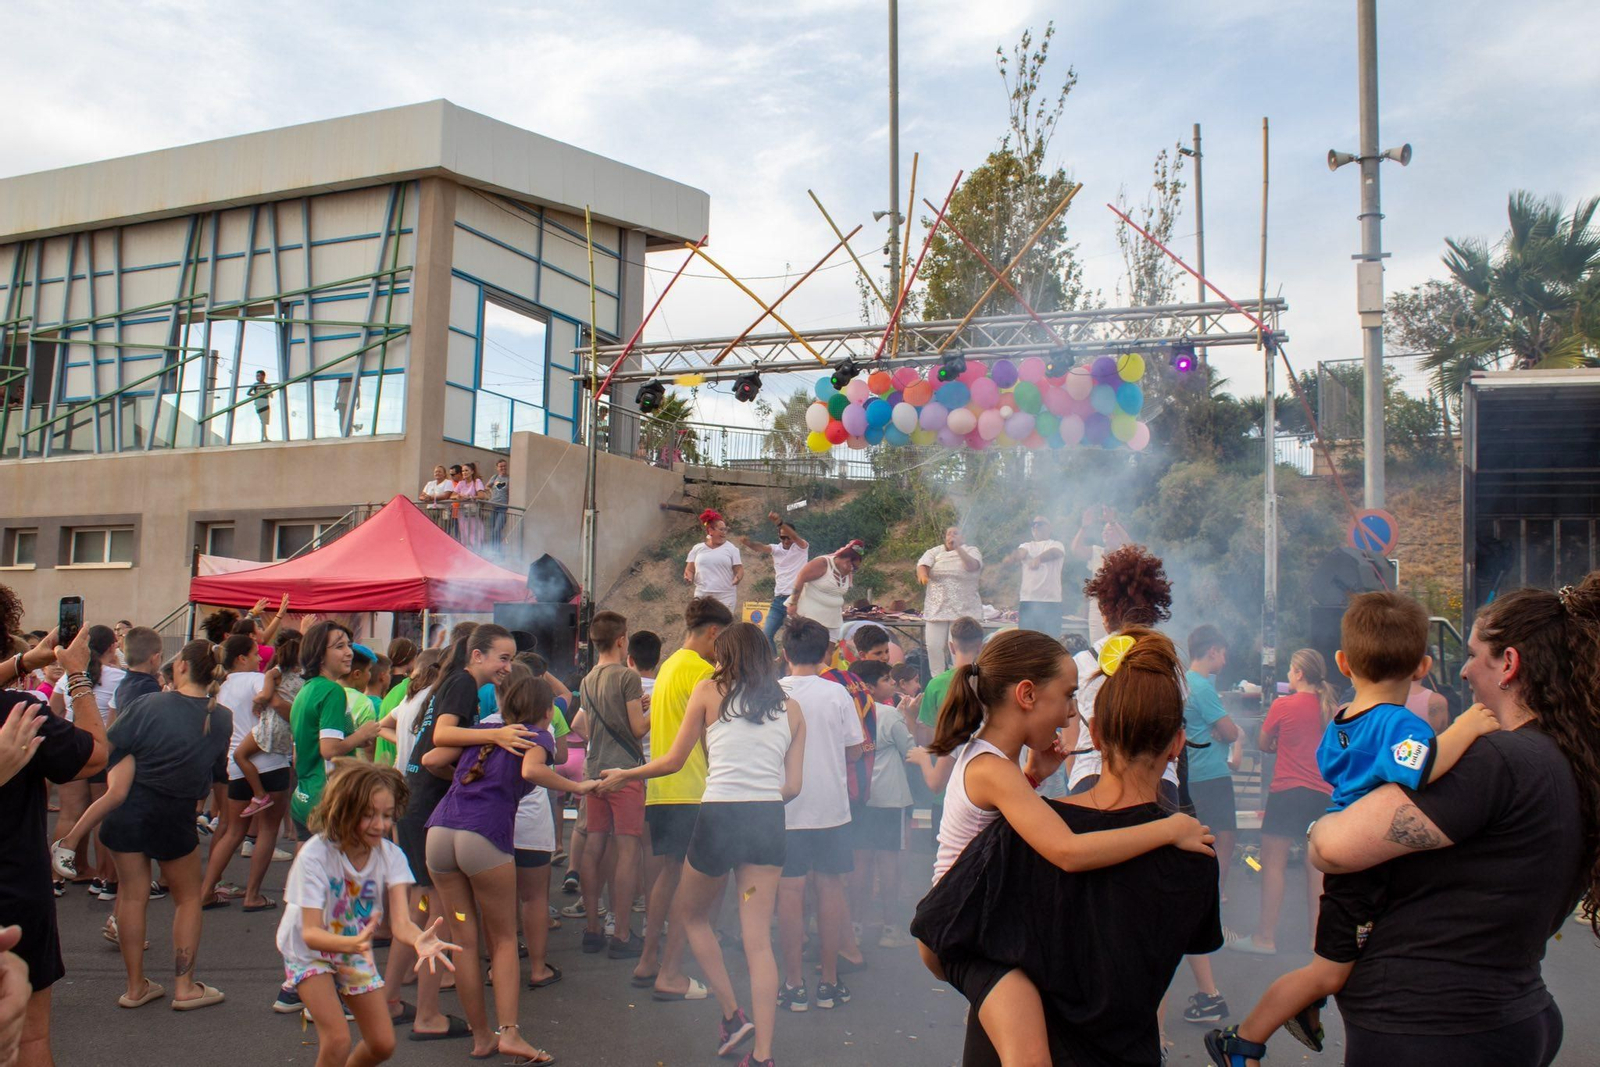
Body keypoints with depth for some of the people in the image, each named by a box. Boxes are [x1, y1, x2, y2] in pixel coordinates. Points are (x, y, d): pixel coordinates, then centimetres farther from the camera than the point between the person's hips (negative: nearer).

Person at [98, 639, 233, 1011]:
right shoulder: (222, 719, -5)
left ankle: (135, 986, 19)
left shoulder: (147, 705, -12)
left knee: (132, 895, 12)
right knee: (187, 898, 15)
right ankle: (184, 987, 14)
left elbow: (105, 750, -11)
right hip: (174, 816, 0)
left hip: (127, 809, 0)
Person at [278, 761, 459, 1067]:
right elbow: (310, 932, -36)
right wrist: (351, 943, -57)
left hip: (356, 949, 4)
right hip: (308, 951, -4)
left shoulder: (390, 855, -21)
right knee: (338, 1040, -20)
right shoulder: (315, 854, -30)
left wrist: (418, 940, -56)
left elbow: (400, 922, -32)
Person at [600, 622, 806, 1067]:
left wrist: (624, 774, 22)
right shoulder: (790, 708, 10)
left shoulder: (709, 691, 3)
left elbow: (673, 760, 6)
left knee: (693, 916, 21)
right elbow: (793, 786, 7)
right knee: (758, 939, 6)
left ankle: (732, 1014, 15)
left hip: (718, 818, -3)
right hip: (768, 823, 3)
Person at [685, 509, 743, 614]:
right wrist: (688, 577, -10)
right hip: (702, 595, 1)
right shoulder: (698, 549, 10)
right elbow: (690, 570, 14)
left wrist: (738, 577, -19)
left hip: (725, 596, -1)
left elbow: (739, 569, 4)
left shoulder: (731, 548, 6)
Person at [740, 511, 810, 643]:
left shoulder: (801, 547, -3)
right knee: (766, 635, 1)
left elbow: (794, 536, -26)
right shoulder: (776, 548, 6)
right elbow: (761, 548, -14)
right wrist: (748, 543, -38)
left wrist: (779, 522, -45)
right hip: (778, 599, 4)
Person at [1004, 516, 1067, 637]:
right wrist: (1013, 557, -34)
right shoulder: (1026, 546, 17)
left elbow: (1054, 552, -16)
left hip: (1051, 601, -3)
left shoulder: (1056, 545, 8)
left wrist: (1038, 558, -39)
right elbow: (1020, 553, -7)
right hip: (1027, 601, 3)